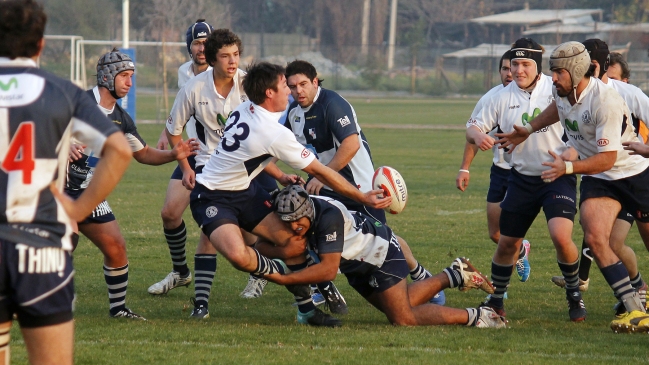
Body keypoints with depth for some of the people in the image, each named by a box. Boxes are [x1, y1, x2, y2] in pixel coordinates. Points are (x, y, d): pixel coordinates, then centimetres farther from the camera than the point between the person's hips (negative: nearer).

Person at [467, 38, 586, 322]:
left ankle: (574, 295, 2)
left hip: (557, 176, -4)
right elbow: (474, 127, 6)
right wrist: (478, 135, -19)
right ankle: (495, 300, 29)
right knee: (507, 243, 8)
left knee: (561, 236, -22)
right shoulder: (503, 98, 1)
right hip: (522, 178, 4)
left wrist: (567, 158, -21)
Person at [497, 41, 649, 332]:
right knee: (595, 237, -18)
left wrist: (568, 167, -36)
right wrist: (530, 129, 22)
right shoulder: (562, 91, -6)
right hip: (597, 180, 5)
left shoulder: (605, 101, -29)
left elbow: (607, 158, -28)